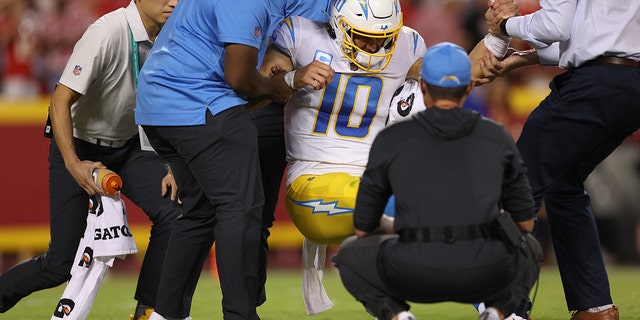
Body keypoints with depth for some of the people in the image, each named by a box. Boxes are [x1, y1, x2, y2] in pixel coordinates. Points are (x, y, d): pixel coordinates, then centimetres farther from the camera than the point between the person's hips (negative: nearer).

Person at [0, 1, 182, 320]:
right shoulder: (107, 33, -26)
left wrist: (173, 168, -5)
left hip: (128, 147, 5)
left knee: (173, 213, -19)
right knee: (61, 263, -8)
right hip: (78, 147, -5)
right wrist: (73, 164, -33)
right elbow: (60, 101, -25)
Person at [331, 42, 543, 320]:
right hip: (486, 277, 1)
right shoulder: (498, 137, 14)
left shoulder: (390, 139, 10)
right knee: (531, 250, 36)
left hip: (413, 277, -1)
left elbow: (363, 228, 18)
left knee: (350, 252, 29)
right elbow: (525, 223, 22)